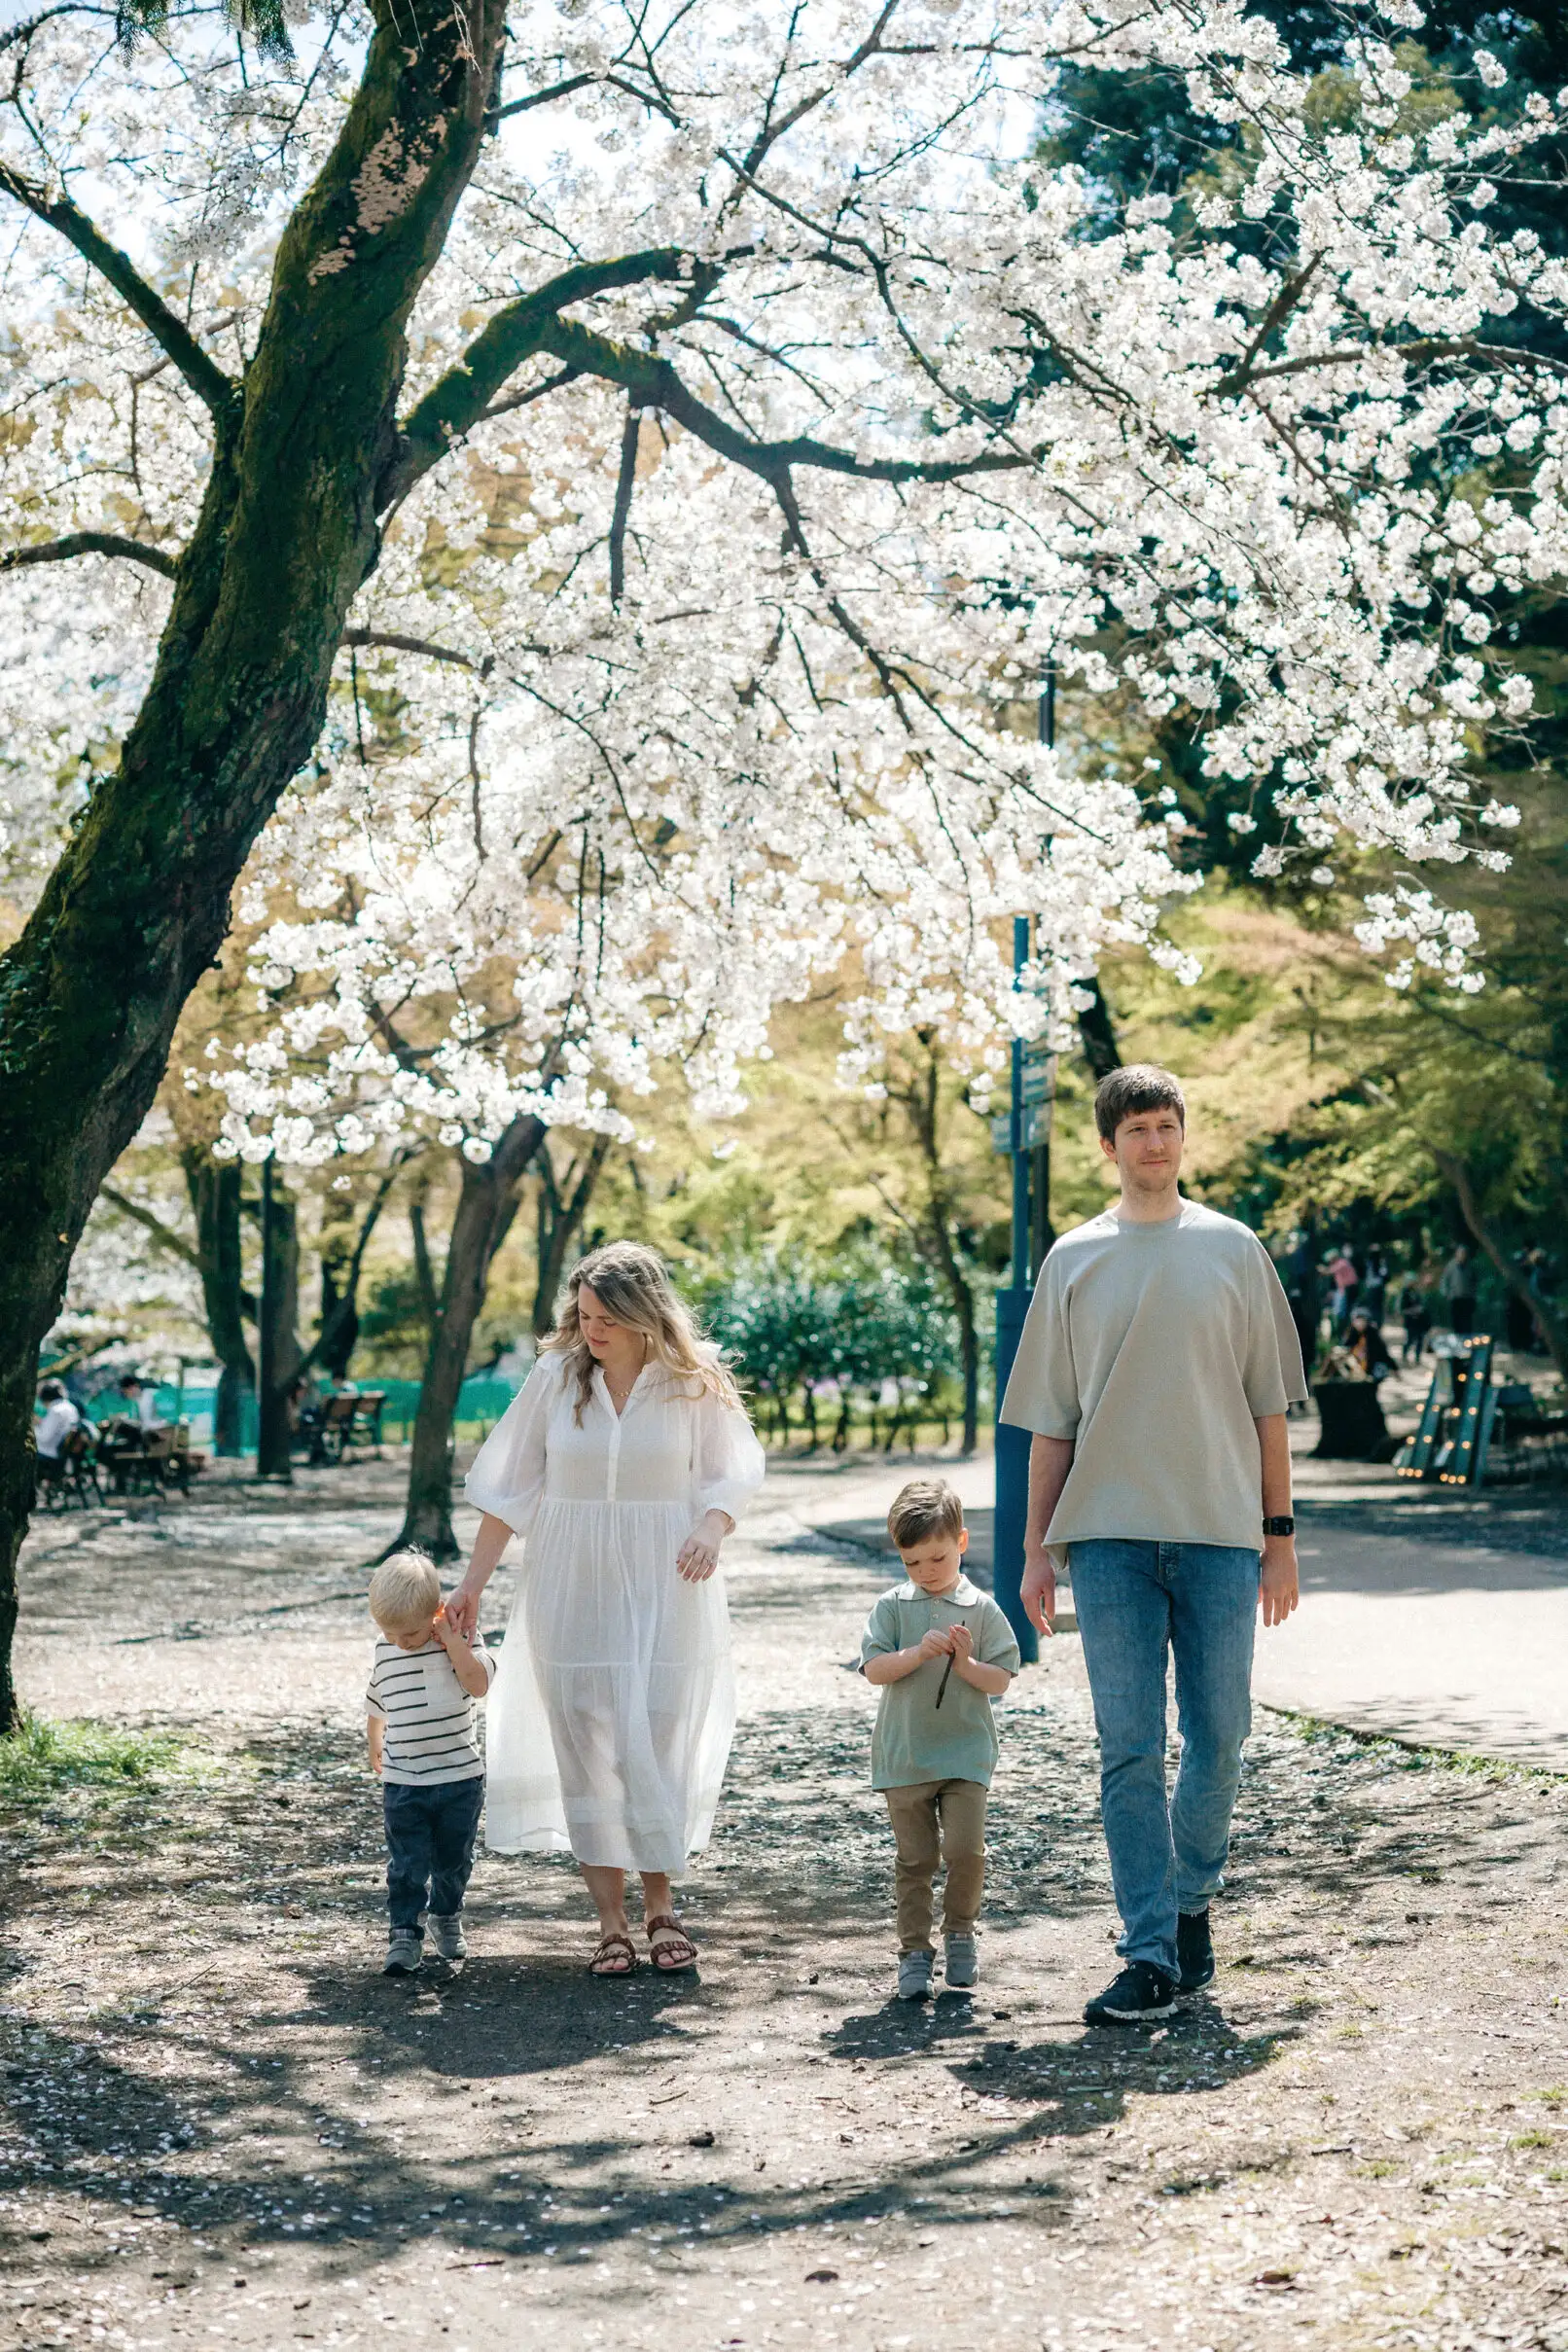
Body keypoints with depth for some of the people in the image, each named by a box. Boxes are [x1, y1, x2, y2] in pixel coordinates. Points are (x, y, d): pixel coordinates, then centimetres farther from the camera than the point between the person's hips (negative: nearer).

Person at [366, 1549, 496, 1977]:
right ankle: (405, 1934, 1)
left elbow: (479, 1683, -26)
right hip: (402, 1784, 1)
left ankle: (446, 1919, 35)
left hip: (460, 1777, -1)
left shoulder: (460, 1641, -8)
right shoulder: (384, 1652, 2)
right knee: (407, 1865, -5)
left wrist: (452, 1638, -24)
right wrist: (375, 1748, 30)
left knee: (453, 1861, 13)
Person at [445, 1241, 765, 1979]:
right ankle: (609, 1920, 7)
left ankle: (659, 1905, 16)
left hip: (664, 1590, -1)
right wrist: (473, 1580, 3)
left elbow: (736, 1470, 2)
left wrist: (710, 1529, -19)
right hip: (572, 1588, 1)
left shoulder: (693, 1383, -3)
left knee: (660, 1743, -2)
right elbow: (509, 1483, 4)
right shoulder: (555, 1376, 0)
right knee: (585, 1747, 1)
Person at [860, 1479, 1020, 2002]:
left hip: (966, 1751, -1)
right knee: (914, 1860, 6)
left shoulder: (981, 1609, 1)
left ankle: (959, 1931, 14)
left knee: (966, 1850, -10)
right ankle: (914, 1950, 15)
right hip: (903, 1757, 1)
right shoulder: (893, 1607, 2)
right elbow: (873, 1669, -6)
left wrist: (964, 1663, -17)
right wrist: (918, 1653, -20)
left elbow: (1000, 1681, 0)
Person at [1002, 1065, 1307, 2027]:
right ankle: (1152, 1956, 1)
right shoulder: (1076, 1260, 9)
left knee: (1219, 1738, 4)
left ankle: (1189, 1899, 27)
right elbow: (1052, 1421, 10)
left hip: (1221, 1531, 0)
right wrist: (1038, 1548, 6)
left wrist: (1280, 1532, 4)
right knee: (1130, 1750, -2)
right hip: (1112, 1533, 0)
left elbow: (1267, 1405, 9)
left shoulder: (1232, 1249, 8)